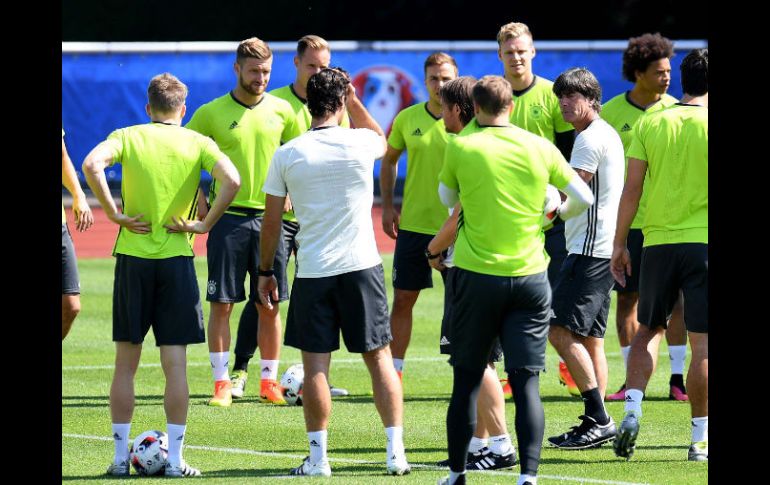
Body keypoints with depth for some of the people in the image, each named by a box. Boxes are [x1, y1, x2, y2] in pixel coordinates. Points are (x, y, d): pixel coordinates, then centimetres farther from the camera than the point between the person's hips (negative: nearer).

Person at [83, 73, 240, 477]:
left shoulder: (127, 136, 2)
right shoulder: (197, 143, 2)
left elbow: (92, 164, -18)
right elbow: (231, 180, -15)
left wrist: (113, 213, -10)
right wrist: (205, 224, -6)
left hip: (132, 257, 0)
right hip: (177, 259, 0)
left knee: (125, 363, 8)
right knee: (175, 364, 3)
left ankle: (120, 457, 8)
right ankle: (175, 460, 1)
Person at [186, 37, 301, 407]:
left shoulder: (281, 111, 5)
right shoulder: (211, 113, -2)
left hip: (270, 216, 2)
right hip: (228, 218, -2)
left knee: (270, 304, 4)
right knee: (222, 303, -2)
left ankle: (269, 382, 13)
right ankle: (222, 384, 4)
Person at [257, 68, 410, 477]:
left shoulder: (286, 155, -3)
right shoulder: (358, 144, -4)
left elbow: (271, 221, 2)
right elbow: (381, 138, 24)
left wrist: (265, 271, 11)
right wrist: (354, 102, 19)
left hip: (312, 272, 0)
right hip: (361, 266, 0)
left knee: (315, 365, 3)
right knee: (379, 358, 7)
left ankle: (318, 457, 4)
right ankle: (396, 452, 4)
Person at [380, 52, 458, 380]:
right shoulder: (408, 118, 2)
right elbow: (389, 159, 16)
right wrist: (387, 205, 8)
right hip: (413, 225, 3)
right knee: (402, 300, 5)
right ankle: (394, 373, 13)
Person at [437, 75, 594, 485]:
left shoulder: (461, 147, -4)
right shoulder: (541, 148, -1)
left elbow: (448, 198, 13)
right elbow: (584, 198, 5)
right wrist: (553, 214, 25)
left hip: (477, 275, -1)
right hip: (530, 275, 1)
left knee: (467, 379, 10)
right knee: (526, 381, 0)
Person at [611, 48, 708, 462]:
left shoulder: (649, 124, 2)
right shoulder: (707, 124, -4)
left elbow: (631, 190, 1)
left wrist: (619, 244, 8)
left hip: (658, 242, 2)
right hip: (703, 242, -2)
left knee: (649, 329, 18)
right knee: (702, 344, 1)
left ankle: (632, 412, 0)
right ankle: (700, 438, 3)